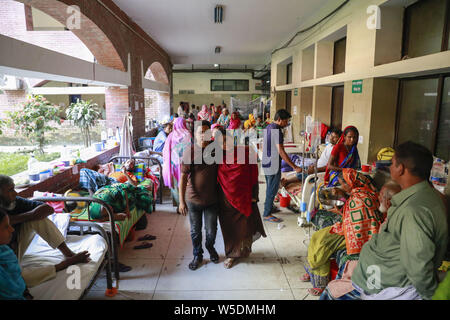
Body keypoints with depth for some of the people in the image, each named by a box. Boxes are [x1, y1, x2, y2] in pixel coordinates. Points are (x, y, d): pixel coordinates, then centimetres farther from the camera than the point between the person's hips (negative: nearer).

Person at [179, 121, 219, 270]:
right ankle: (197, 255, 37)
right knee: (195, 230, 13)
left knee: (211, 230, 12)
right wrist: (181, 201, -14)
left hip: (212, 199, 2)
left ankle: (210, 247, 45)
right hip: (193, 199, -1)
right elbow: (183, 177, -12)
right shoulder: (190, 152, -12)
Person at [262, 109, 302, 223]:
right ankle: (267, 214, 11)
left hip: (266, 163, 10)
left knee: (270, 188, 22)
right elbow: (281, 152, -26)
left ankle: (269, 208, 37)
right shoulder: (277, 130, -21)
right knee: (272, 190, 1)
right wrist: (294, 167, -25)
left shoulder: (268, 127, 9)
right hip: (273, 165, -10)